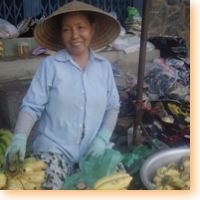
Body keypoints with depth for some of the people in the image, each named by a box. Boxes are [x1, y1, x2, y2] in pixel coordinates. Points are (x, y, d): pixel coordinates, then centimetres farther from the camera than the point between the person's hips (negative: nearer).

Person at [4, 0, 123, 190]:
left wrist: (103, 138, -7)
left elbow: (112, 106, 8)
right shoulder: (50, 65, -6)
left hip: (95, 150, 4)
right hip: (54, 149, -3)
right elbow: (32, 106, -7)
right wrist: (20, 137, -24)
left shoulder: (104, 66, 3)